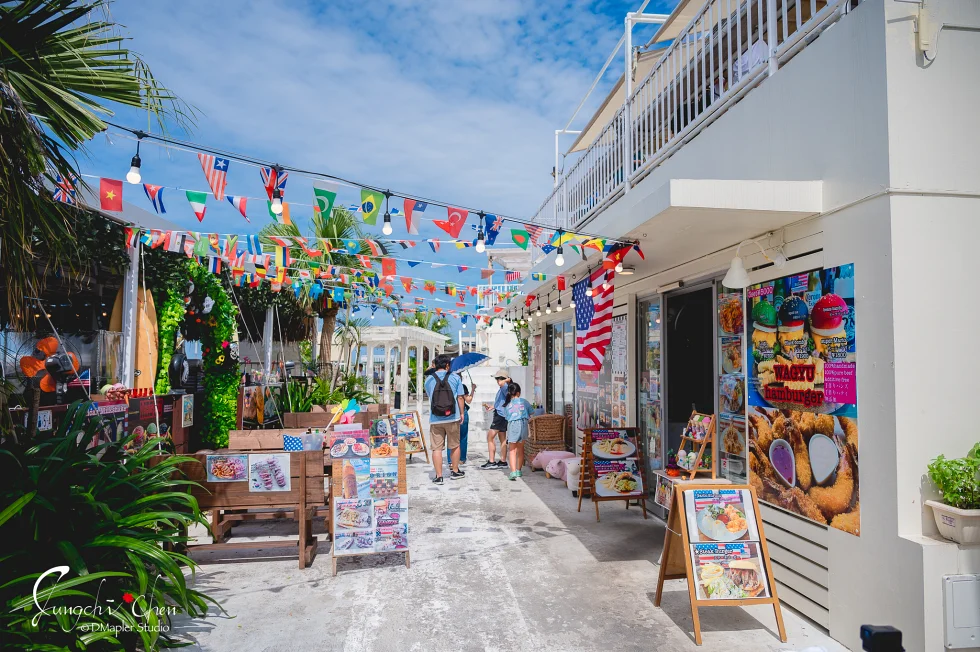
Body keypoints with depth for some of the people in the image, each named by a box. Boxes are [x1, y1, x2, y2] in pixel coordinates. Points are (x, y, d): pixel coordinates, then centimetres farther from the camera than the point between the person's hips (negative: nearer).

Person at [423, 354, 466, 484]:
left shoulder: (428, 379, 4)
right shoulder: (455, 377, -1)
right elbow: (460, 397, -1)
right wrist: (461, 413, 9)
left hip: (435, 419, 0)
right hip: (452, 417, 0)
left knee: (437, 448, 4)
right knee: (455, 446, 16)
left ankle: (439, 476, 3)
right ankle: (455, 471, 26)